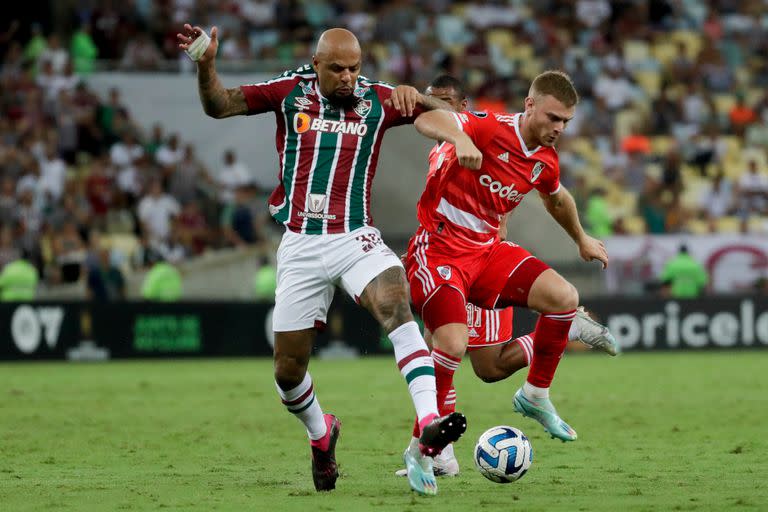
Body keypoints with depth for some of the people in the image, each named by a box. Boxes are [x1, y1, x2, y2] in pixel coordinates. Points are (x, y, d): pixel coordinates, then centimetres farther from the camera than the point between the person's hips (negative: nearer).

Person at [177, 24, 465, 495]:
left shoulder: (378, 100, 2)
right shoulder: (290, 92, 2)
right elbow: (219, 105, 1)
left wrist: (415, 96, -20)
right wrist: (206, 65, -19)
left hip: (356, 239, -1)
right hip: (301, 246, 1)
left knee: (396, 305, -32)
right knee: (288, 370, 4)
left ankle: (430, 429, -43)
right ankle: (321, 434, 37)